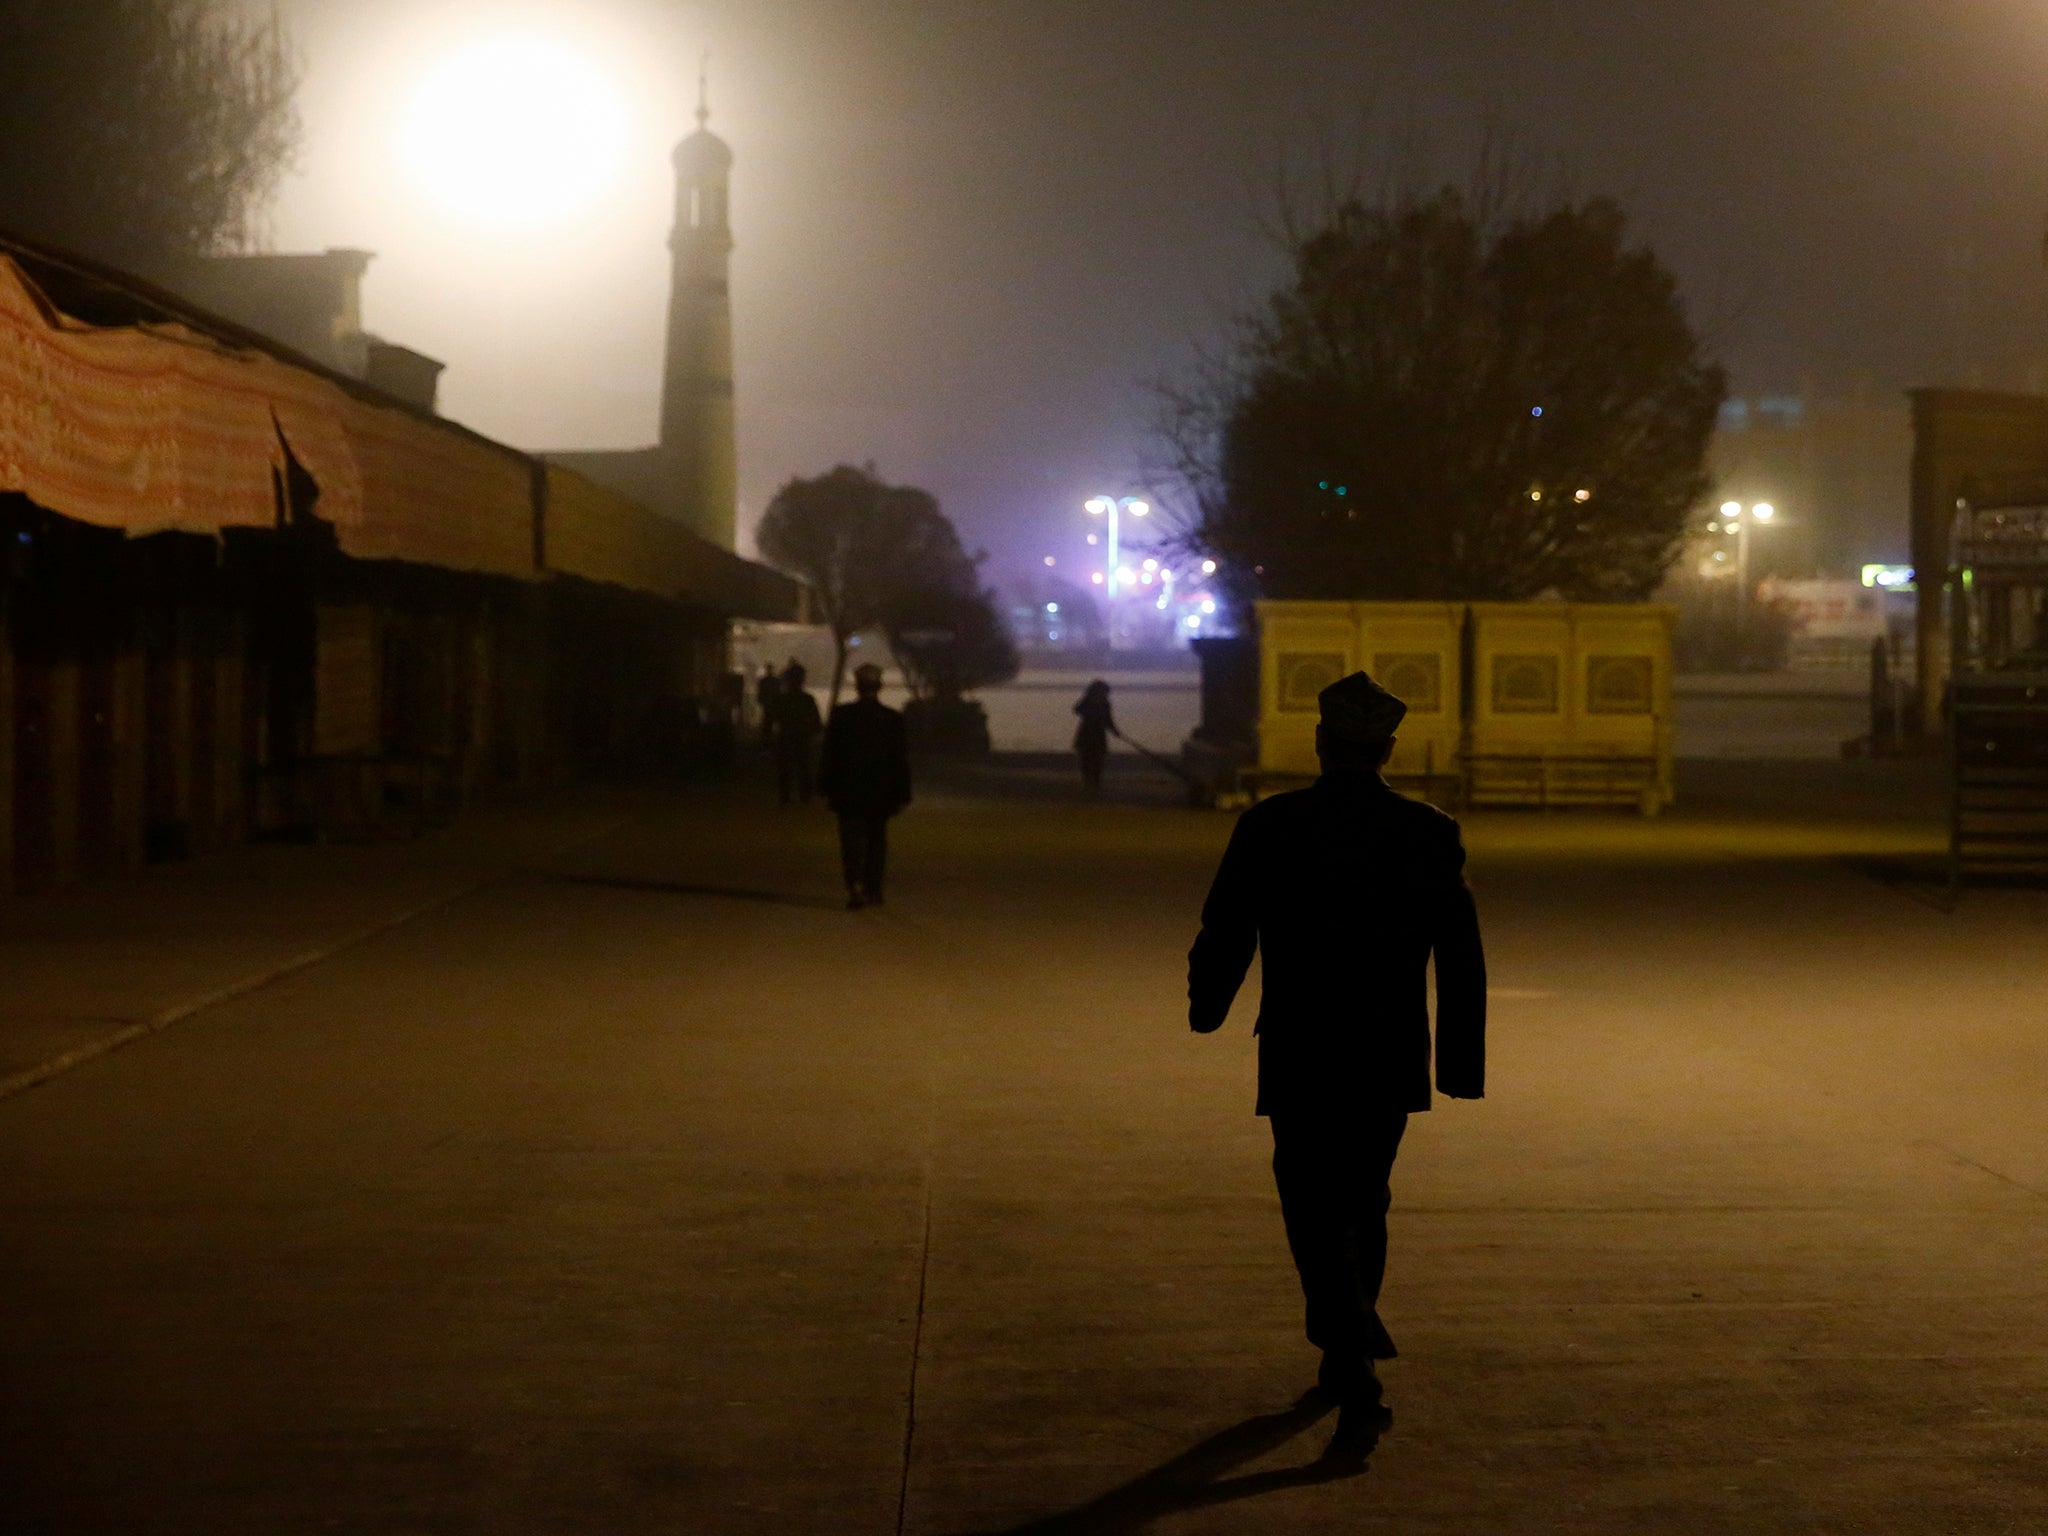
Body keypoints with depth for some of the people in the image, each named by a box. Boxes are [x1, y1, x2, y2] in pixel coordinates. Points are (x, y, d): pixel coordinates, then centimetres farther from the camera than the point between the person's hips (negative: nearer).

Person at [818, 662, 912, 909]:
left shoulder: (841, 715, -5)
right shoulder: (893, 719, -3)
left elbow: (829, 755, -2)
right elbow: (901, 760, 0)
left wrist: (827, 788, 5)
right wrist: (902, 794, 5)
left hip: (848, 792, -1)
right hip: (881, 793, 1)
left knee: (852, 840, 0)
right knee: (877, 840, 13)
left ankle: (855, 884, -19)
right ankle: (874, 890, 16)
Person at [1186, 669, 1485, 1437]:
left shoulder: (1268, 826, -7)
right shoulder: (1431, 833, -2)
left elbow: (1224, 935, -2)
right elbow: (1462, 960, -2)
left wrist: (1206, 1007, 17)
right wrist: (1462, 1061, 4)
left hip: (1299, 1058, -3)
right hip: (1391, 1061, 3)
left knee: (1316, 1213, 1)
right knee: (1362, 1205, 20)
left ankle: (1357, 1375, -15)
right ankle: (1349, 1351, 32)